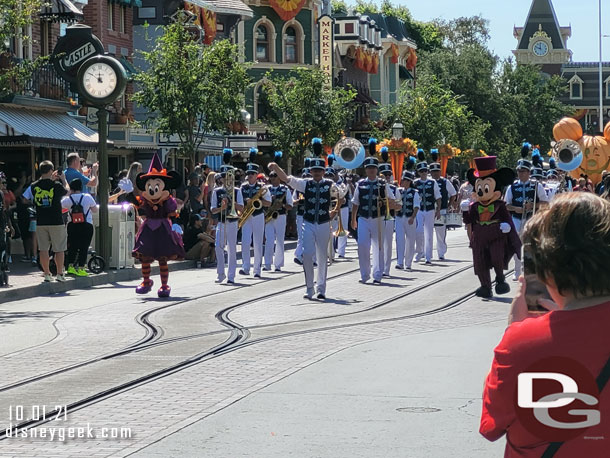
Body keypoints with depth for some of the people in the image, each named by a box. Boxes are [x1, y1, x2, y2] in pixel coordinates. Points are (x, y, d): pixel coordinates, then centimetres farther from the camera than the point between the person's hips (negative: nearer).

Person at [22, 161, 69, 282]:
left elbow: (25, 199, 15)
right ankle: (60, 274, 6)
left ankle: (47, 273, 10)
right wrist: (63, 180, 27)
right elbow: (67, 190, 10)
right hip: (56, 222, -3)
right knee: (59, 249, 6)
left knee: (43, 249, 9)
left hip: (40, 222, 3)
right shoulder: (56, 185, -10)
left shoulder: (34, 186, -1)